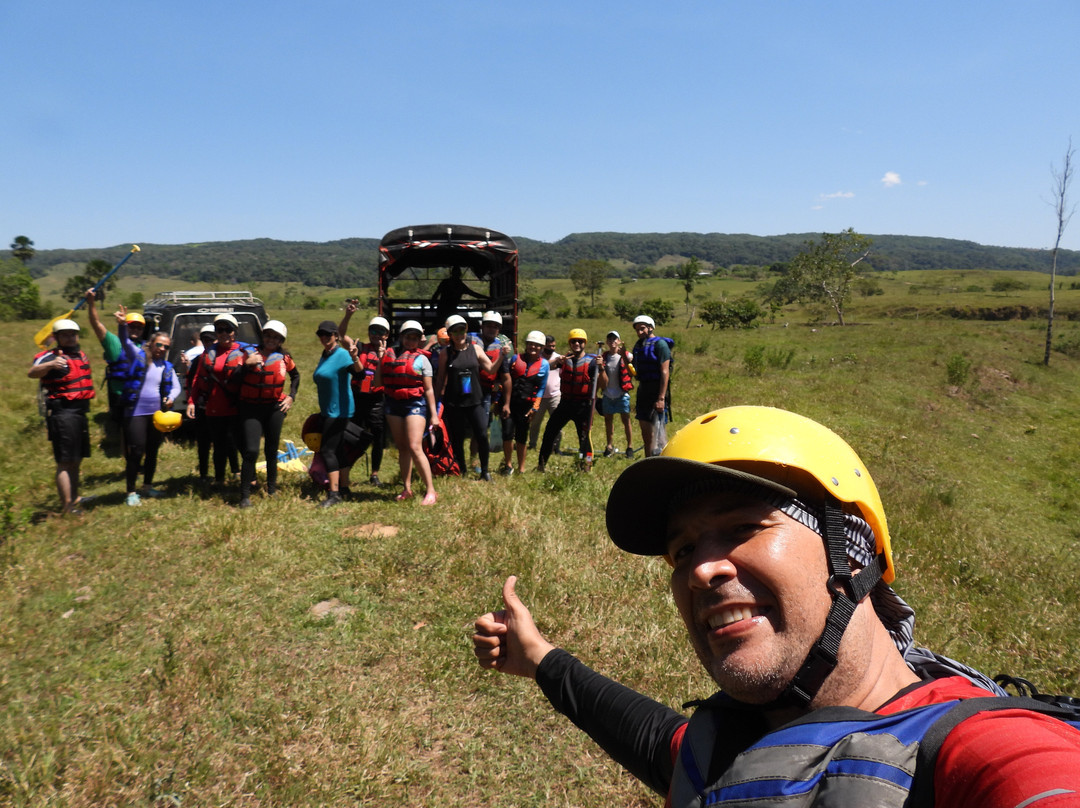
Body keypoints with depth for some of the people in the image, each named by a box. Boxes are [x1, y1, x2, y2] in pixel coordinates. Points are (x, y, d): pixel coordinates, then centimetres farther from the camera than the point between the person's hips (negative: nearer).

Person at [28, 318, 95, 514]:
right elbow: (32, 372, -34)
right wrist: (50, 365, -52)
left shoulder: (81, 355, 13)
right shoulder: (50, 357, -12)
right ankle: (67, 507, -4)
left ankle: (74, 499, 32)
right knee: (65, 463, -7)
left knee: (76, 460, 19)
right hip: (62, 414, -9)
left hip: (80, 412, 9)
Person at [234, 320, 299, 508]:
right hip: (250, 408, -2)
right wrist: (247, 364, -22)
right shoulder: (250, 353, -3)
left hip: (275, 408, 3)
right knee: (251, 451, -12)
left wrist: (291, 396, 11)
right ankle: (245, 495, -3)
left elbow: (295, 376, 22)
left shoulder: (284, 357, 3)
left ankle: (272, 489, 30)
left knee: (272, 450, 13)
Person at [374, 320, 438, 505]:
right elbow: (379, 382, 10)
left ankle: (431, 491, -9)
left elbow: (429, 389, 0)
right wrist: (380, 360, 0)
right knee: (402, 448, 10)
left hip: (415, 404, -4)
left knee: (414, 448, -13)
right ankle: (407, 489, 20)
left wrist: (434, 414, -4)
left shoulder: (421, 359, 1)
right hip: (393, 404, 5)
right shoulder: (389, 353, 9)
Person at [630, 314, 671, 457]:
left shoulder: (660, 344, -10)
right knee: (644, 430, 12)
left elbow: (665, 372, -16)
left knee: (654, 431, -10)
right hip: (643, 390, 8)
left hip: (656, 391, -8)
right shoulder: (639, 345, 15)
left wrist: (661, 398, -22)